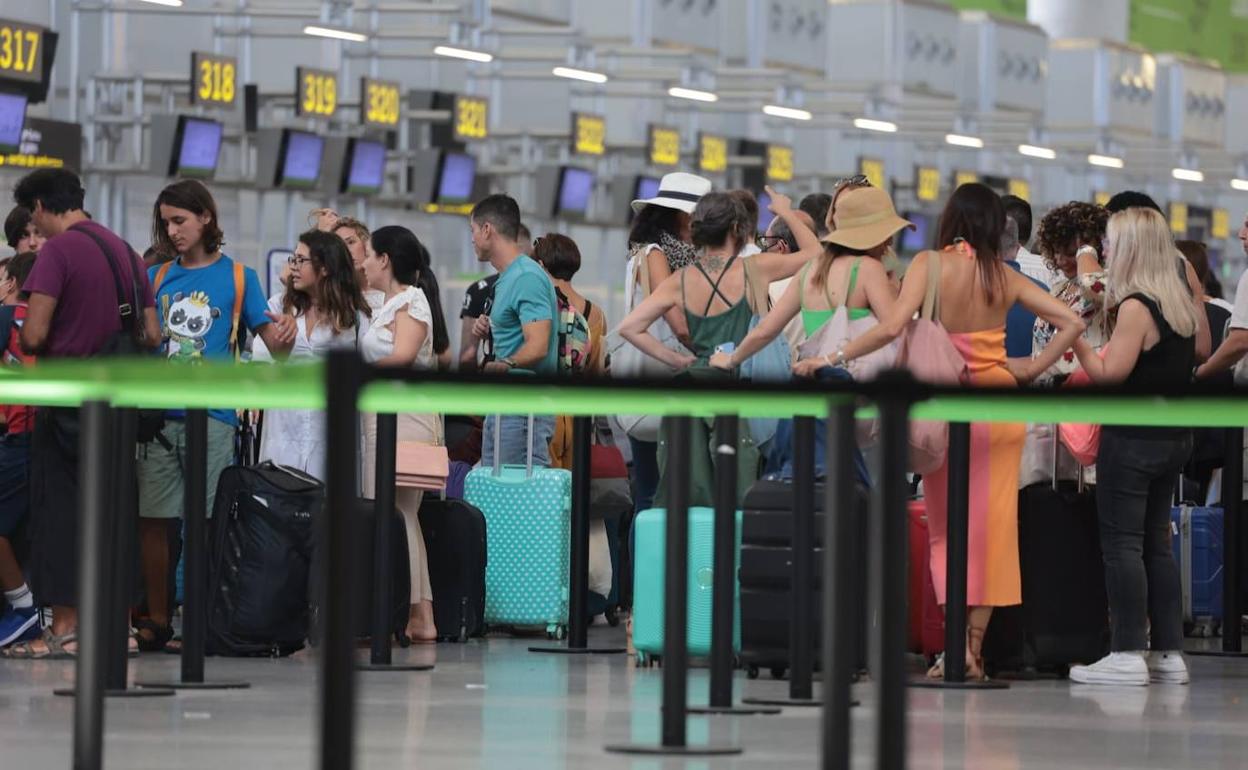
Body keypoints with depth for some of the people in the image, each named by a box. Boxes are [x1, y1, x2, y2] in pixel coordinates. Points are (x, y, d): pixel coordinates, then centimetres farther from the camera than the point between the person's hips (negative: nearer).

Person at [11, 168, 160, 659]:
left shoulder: (57, 250, -11)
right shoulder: (124, 250, 11)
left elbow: (34, 334, -17)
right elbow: (152, 336, 11)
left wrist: (31, 347, 4)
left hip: (66, 399, -6)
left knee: (59, 510, -2)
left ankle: (64, 628, -4)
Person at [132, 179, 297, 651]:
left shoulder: (238, 277, 6)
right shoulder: (156, 278, 13)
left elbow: (273, 341, 0)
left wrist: (283, 336, -23)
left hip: (212, 416, -3)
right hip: (159, 414, 3)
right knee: (151, 519, 2)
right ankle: (157, 620, 11)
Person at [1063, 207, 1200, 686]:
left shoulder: (1135, 307, -15)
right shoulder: (1181, 305, 10)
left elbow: (1110, 373, -18)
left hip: (1133, 436, -8)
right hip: (1174, 436, 8)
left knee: (1122, 543, -5)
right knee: (1156, 543, 13)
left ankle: (1128, 655, -8)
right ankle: (1168, 652, 13)